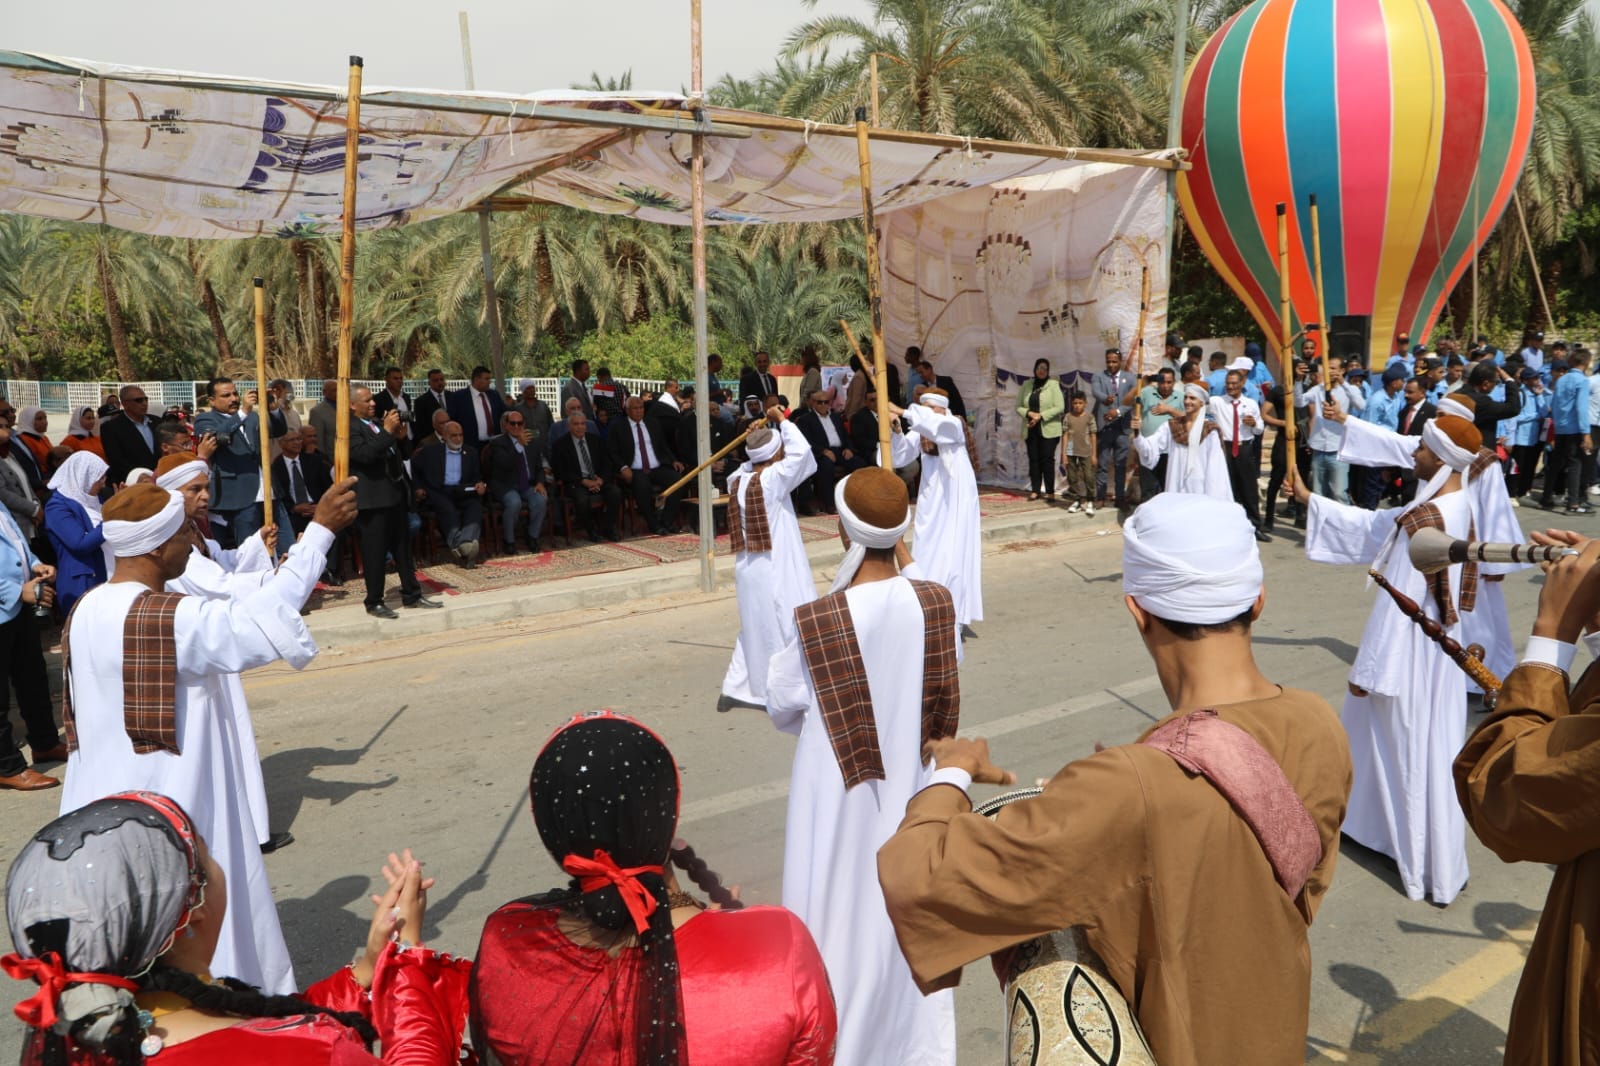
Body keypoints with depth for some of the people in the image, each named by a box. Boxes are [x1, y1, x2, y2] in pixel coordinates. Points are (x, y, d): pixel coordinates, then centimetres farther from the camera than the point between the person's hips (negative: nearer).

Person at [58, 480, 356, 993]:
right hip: (171, 805, -8)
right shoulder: (170, 619, -24)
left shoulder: (87, 611, 4)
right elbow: (262, 618, -29)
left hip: (106, 805, 9)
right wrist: (320, 529, -26)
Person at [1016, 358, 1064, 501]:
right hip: (1031, 429, 3)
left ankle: (1050, 491, 1)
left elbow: (1060, 407, -8)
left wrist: (1041, 416, -14)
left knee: (1047, 459, -4)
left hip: (1048, 429, -3)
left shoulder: (1053, 384, -1)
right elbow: (1018, 407, 9)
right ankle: (1035, 490, 9)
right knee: (1033, 459, 4)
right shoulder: (1026, 385, 10)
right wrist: (1029, 413, -11)